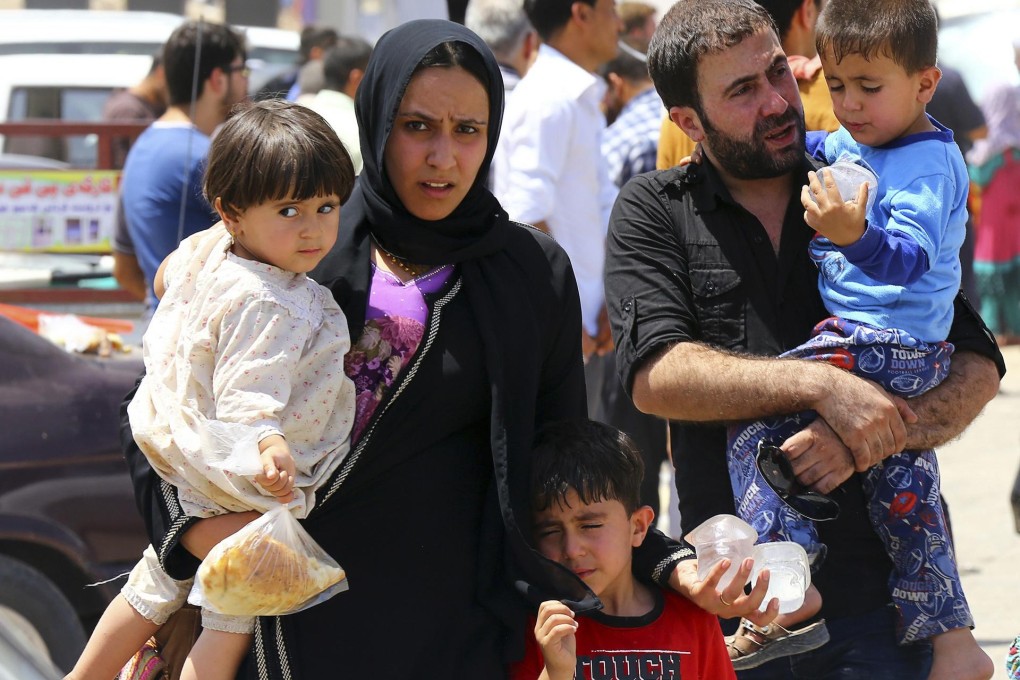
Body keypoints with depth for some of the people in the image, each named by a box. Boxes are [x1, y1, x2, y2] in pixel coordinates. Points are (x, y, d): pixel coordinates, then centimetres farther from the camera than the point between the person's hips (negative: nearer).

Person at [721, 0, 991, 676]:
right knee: (904, 487, 16)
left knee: (754, 421, -12)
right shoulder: (854, 146, 11)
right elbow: (810, 148, 35)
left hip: (881, 347, -10)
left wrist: (855, 236, -49)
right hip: (911, 359, 10)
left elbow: (909, 258, -32)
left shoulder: (928, 164, -17)